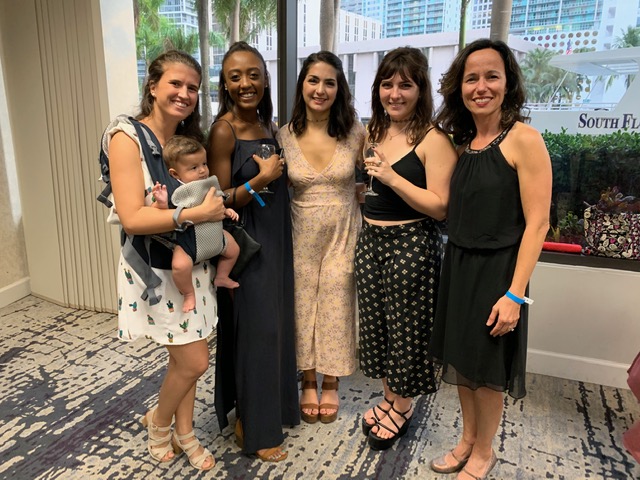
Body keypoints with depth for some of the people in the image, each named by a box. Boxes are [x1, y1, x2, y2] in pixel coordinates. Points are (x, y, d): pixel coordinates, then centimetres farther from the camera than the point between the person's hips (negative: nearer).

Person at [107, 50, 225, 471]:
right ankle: (159, 421, 29)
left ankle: (184, 432, 36)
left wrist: (219, 208, -4)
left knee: (184, 357, 15)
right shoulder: (128, 137, -14)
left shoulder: (190, 138, 7)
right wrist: (197, 213, -26)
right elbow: (132, 218, -22)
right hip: (155, 269, -6)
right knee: (195, 361, -1)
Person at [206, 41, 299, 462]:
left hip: (275, 241, 8)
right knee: (254, 330, 1)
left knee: (274, 325, 16)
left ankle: (271, 407, 37)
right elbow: (219, 202, -16)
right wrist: (260, 180, -25)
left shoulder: (269, 127, 8)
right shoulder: (224, 130, -14)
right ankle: (253, 427, 21)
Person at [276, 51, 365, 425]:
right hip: (301, 235, 1)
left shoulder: (355, 133, -6)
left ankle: (331, 385, 31)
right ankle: (308, 384, 32)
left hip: (343, 233, -1)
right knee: (303, 306, 10)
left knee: (336, 307, 9)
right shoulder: (285, 136, -3)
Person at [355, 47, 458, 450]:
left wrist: (392, 178, -24)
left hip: (412, 245, -7)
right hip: (371, 239, 7)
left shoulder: (434, 139, -12)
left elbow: (440, 206, -18)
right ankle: (388, 397, 37)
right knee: (377, 322, 16)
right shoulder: (374, 133, 10)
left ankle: (403, 407, 30)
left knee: (406, 327, 7)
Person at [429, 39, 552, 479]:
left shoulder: (524, 139, -14)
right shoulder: (463, 142, 6)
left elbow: (537, 223, -16)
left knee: (486, 368, 9)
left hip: (496, 271, -6)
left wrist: (514, 294, -19)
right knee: (460, 360, 18)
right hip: (458, 266, 6)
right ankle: (468, 440, 40)